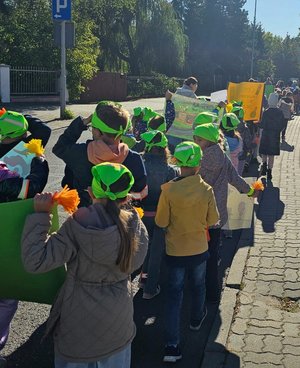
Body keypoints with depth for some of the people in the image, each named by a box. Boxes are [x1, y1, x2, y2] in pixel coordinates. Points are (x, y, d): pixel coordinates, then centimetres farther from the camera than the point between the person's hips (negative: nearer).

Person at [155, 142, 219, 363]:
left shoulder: (168, 189, -20)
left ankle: (172, 345, 4)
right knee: (198, 286, 26)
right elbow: (213, 220, -4)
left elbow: (161, 222, -12)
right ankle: (196, 320, 51)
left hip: (175, 250, -1)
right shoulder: (206, 189, -15)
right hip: (199, 249, 1)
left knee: (174, 294, 8)